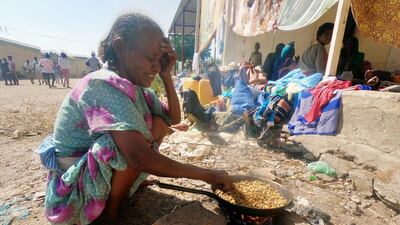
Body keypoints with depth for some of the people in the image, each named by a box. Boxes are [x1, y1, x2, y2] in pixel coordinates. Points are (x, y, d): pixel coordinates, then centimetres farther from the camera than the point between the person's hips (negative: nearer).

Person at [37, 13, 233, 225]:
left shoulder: (135, 86, -4)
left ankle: (123, 183, 6)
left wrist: (167, 76, -12)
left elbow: (174, 118, 0)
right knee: (137, 141, -30)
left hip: (105, 166, 7)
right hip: (73, 183, -7)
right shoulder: (102, 85, -30)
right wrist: (206, 175, -34)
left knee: (159, 122, -6)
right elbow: (138, 156, -40)